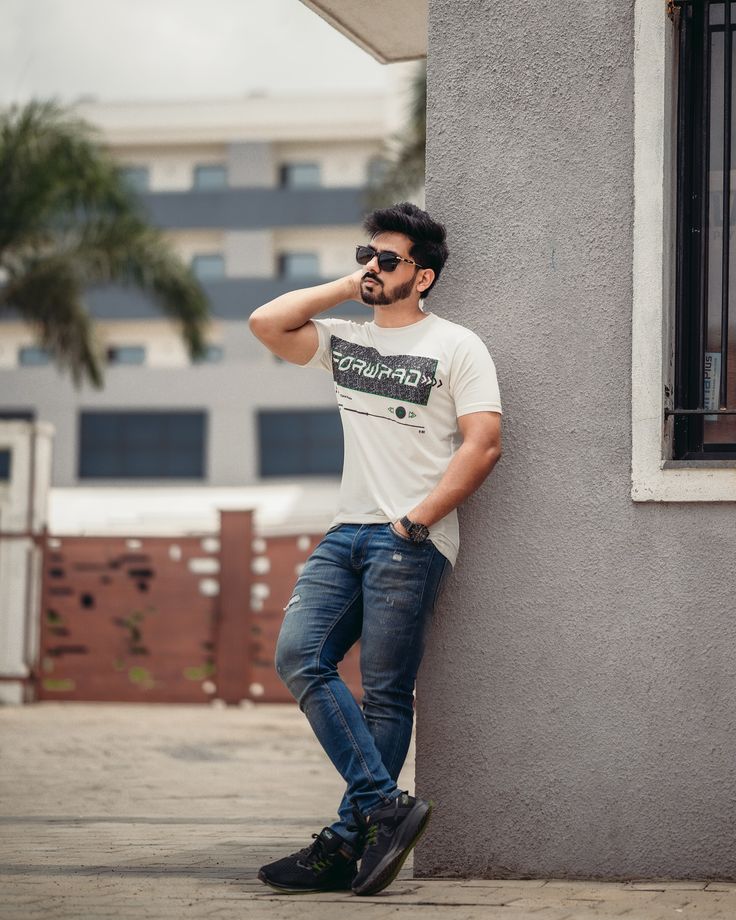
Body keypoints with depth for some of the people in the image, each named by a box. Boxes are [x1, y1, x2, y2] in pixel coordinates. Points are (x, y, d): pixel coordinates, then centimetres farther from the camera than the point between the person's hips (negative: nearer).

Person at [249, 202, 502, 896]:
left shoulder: (456, 347, 1)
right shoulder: (344, 340, 19)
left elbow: (483, 445, -7)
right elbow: (266, 324, 7)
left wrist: (413, 523, -12)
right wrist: (346, 287, 9)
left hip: (411, 542, -6)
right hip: (346, 531, 6)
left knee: (385, 694, -6)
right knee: (298, 657, -12)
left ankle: (346, 844, -5)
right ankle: (387, 807, -14)